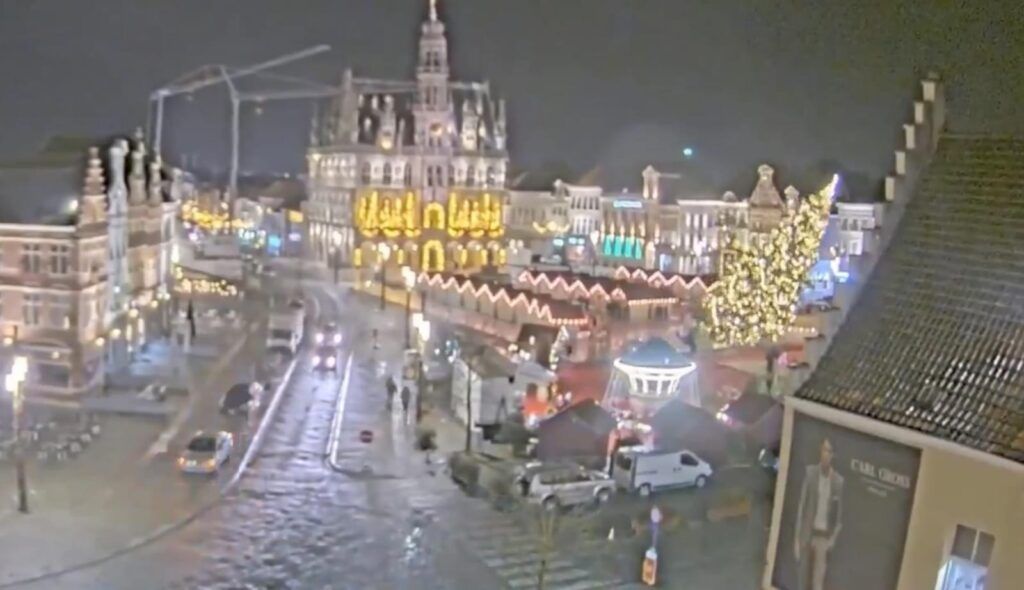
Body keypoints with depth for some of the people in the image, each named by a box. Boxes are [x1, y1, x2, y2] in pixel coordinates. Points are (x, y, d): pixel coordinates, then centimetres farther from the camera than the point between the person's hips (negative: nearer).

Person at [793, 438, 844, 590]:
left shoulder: (839, 481, -5)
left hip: (825, 537, -1)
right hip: (807, 534, 1)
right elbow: (801, 505, -1)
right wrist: (797, 537, -2)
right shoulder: (810, 472, -3)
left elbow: (839, 515, 3)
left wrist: (833, 538, -5)